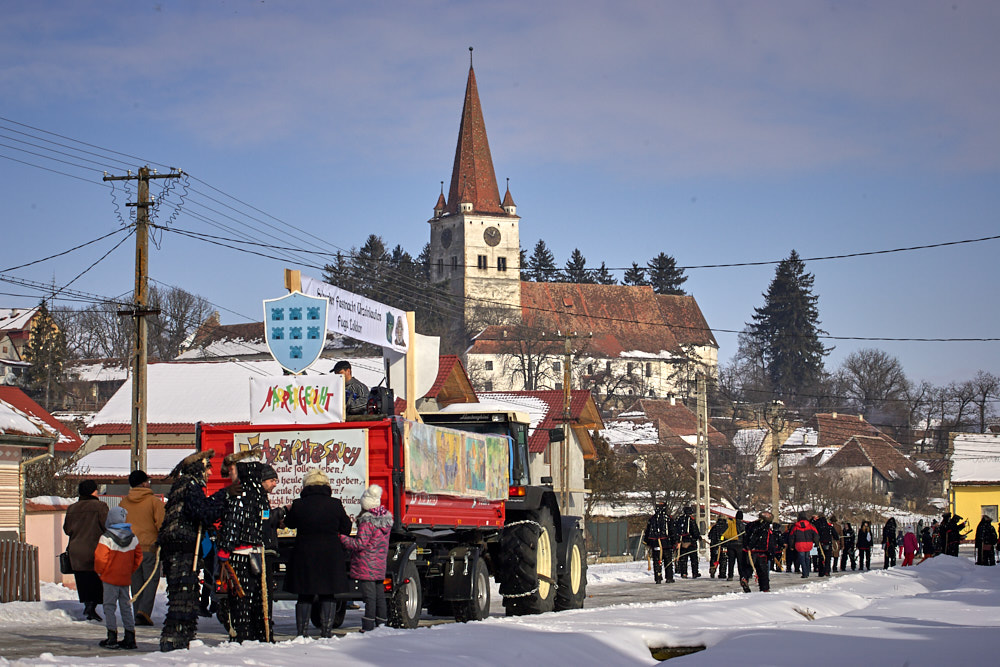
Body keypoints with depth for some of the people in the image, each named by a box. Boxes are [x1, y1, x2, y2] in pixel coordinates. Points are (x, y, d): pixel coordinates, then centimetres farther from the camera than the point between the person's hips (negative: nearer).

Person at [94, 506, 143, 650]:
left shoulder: (107, 538, -14)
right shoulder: (133, 537, 2)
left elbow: (100, 558, -15)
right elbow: (138, 557, 10)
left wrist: (99, 572, 2)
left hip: (110, 578, -5)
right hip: (125, 579, 5)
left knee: (109, 606, 1)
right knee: (126, 607, 11)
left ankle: (112, 637, -3)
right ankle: (130, 638, 10)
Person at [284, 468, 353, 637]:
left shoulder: (298, 504, -7)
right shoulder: (335, 504, -7)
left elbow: (289, 523, 11)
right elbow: (346, 528, 3)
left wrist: (288, 511, 30)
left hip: (304, 555, 0)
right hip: (331, 556, 0)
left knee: (305, 595, 10)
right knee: (328, 595, 9)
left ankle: (301, 630, 9)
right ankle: (326, 630, 7)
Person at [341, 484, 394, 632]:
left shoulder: (367, 522, -17)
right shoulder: (386, 520, 8)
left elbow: (360, 544, -18)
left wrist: (342, 538, -11)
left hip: (366, 566, -8)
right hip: (380, 564, 8)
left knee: (369, 597, -7)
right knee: (379, 595, 13)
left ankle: (368, 626, -6)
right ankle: (381, 624, 18)